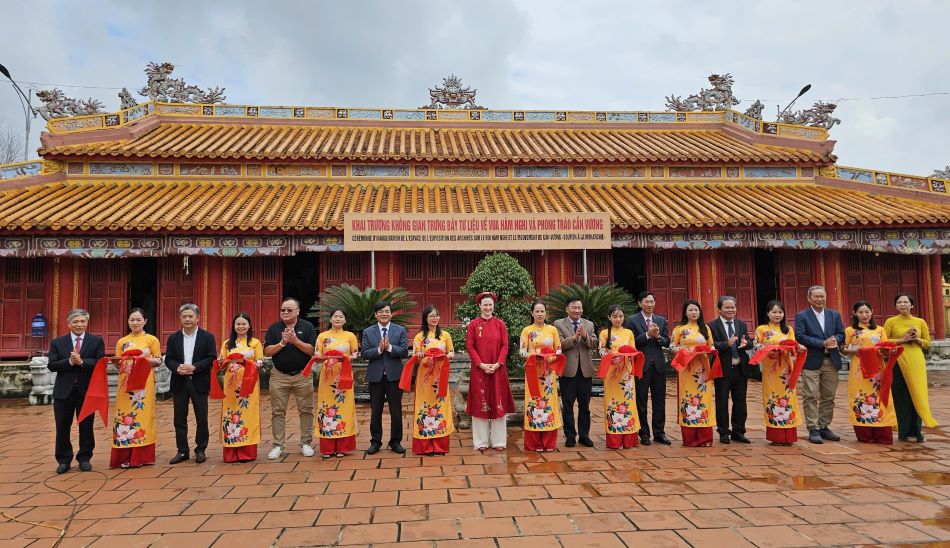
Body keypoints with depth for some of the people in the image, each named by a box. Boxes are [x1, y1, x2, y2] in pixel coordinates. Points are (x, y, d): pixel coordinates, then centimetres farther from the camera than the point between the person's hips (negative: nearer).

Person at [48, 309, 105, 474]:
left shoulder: (97, 341, 2)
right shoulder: (57, 342, 6)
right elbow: (51, 365, -2)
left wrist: (82, 361, -21)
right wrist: (69, 362, -18)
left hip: (87, 390, -1)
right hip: (64, 391, 1)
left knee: (86, 426, 7)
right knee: (62, 427, 6)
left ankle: (84, 458, 20)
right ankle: (64, 460, 20)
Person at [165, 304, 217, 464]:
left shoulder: (207, 337, -1)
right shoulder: (173, 338, 9)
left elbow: (212, 358, -6)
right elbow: (168, 359, 5)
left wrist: (194, 367, -18)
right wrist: (177, 368, -15)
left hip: (199, 383, -3)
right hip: (179, 383, 3)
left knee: (201, 419, 4)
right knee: (179, 419, 7)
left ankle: (200, 450, 15)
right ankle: (182, 451, 16)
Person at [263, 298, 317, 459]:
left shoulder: (307, 327, 0)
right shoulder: (274, 328, 4)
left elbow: (312, 350, -8)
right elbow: (267, 352, -2)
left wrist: (295, 340, -19)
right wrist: (282, 343, -16)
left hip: (302, 375, -1)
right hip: (279, 375, 1)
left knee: (306, 410, 4)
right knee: (278, 412, 5)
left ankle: (306, 443, 14)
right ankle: (277, 446, 13)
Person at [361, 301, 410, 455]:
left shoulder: (400, 330, 3)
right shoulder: (367, 332, 5)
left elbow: (405, 351, -7)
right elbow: (364, 353, -4)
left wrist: (389, 347, -20)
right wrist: (379, 349, -19)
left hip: (394, 375, -1)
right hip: (375, 376, 1)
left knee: (396, 411, 6)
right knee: (375, 411, 10)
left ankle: (396, 442, 19)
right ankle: (375, 442, 22)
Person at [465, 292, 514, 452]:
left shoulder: (500, 324, 6)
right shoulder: (473, 324, 2)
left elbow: (505, 345, 1)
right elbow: (469, 346, -3)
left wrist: (497, 364, -12)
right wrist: (481, 364, -13)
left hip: (497, 369, 1)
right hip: (479, 369, -1)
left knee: (498, 403, 4)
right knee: (480, 404, 2)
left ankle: (498, 441, 14)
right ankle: (481, 442, 11)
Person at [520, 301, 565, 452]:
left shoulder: (553, 329, 8)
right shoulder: (527, 330, 3)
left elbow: (559, 350, 7)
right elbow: (522, 352, -1)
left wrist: (551, 358, -12)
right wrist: (533, 357, -19)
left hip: (549, 373, 2)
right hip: (533, 372, -1)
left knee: (549, 403, 1)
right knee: (534, 403, -2)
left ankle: (549, 442, 10)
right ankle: (534, 443, 6)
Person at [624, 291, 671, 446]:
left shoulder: (661, 320, 10)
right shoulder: (632, 320, -2)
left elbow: (667, 342, 6)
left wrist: (658, 336, -14)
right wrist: (647, 334, -18)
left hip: (658, 365, 4)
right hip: (641, 365, -3)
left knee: (659, 400, 7)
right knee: (641, 401, 4)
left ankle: (659, 432, 16)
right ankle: (644, 433, 13)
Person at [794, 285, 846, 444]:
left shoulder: (835, 315, 13)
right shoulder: (802, 316, -1)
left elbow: (841, 334, 11)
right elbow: (800, 336, -11)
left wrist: (835, 341, -12)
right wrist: (823, 343, -16)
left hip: (831, 361, 5)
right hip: (811, 362, -4)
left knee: (829, 397, 9)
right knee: (811, 397, -4)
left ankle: (824, 427, 20)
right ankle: (813, 429, 1)